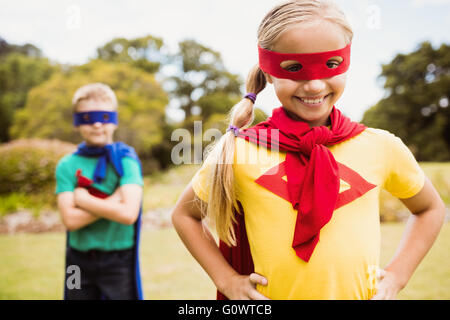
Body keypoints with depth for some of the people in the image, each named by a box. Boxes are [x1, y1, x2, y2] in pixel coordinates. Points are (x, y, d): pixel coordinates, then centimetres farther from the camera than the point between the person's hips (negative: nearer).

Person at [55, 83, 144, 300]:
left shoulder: (126, 161, -7)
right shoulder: (67, 165, 0)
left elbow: (128, 214, -20)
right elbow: (70, 220, -12)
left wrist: (83, 199, -12)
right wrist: (113, 201, -18)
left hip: (118, 260, -2)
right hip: (78, 260, 3)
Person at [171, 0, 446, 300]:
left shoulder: (381, 148, -7)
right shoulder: (238, 151, -12)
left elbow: (430, 208, 12)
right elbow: (184, 213, 3)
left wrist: (397, 275, 0)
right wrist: (228, 280, -6)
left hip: (361, 293, 2)